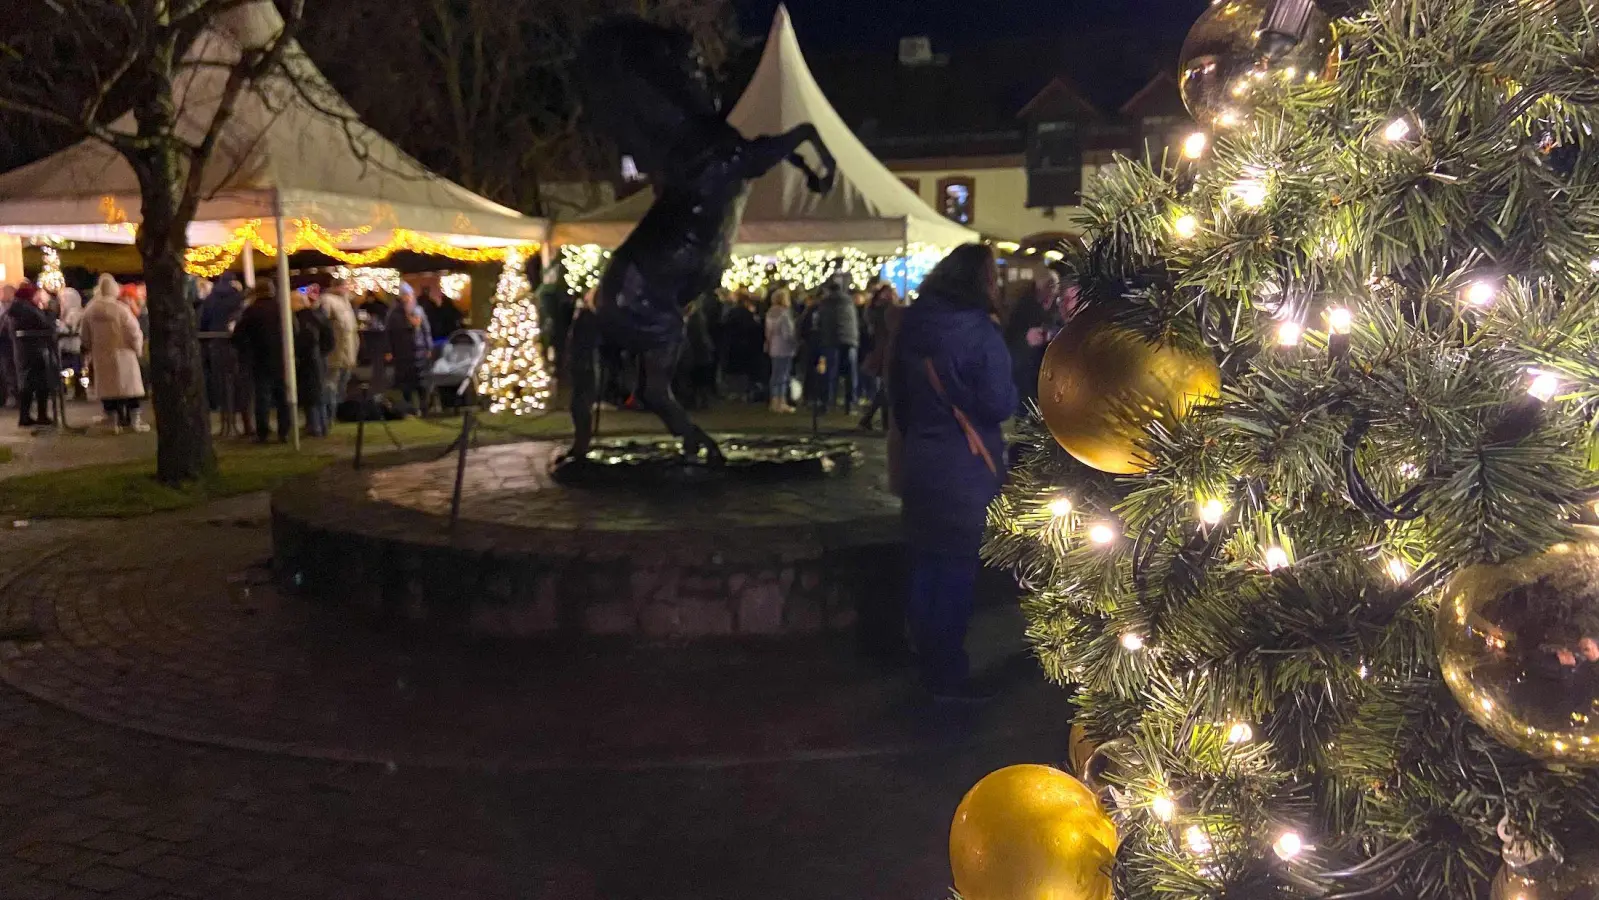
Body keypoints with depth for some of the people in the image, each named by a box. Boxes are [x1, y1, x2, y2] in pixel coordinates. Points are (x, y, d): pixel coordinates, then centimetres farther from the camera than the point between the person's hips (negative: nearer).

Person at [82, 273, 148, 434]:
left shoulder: (89, 310, -2)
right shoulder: (121, 308, -15)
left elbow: (86, 337, 7)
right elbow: (134, 332, -12)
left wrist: (90, 352, 20)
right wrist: (138, 349, 5)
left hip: (101, 356, 3)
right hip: (122, 354, -3)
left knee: (107, 387, 8)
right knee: (129, 385, 6)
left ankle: (114, 423, 10)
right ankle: (134, 421, 8)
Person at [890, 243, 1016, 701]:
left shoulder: (913, 326, 5)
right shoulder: (978, 331, -17)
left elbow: (897, 393, 14)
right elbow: (1000, 404, -17)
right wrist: (1010, 384, 3)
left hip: (919, 460, 7)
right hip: (965, 467, -6)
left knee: (925, 564, 14)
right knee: (957, 570, 2)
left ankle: (929, 665, 26)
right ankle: (949, 675, 9)